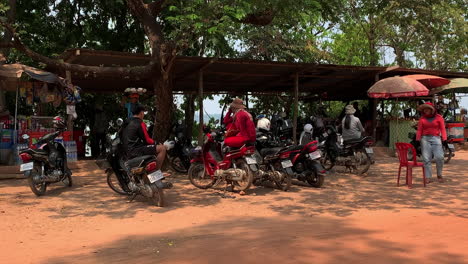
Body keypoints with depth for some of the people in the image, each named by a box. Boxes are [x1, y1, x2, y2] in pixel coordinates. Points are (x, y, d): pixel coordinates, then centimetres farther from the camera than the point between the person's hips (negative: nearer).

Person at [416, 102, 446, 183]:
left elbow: (442, 129, 3)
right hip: (425, 139, 1)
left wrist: (444, 139, -6)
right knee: (426, 158, -2)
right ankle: (428, 177, 2)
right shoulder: (422, 119, 9)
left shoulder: (439, 117, 5)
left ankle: (439, 175, 11)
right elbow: (419, 130, 9)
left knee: (439, 157, -11)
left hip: (436, 138, -1)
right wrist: (418, 140, 1)